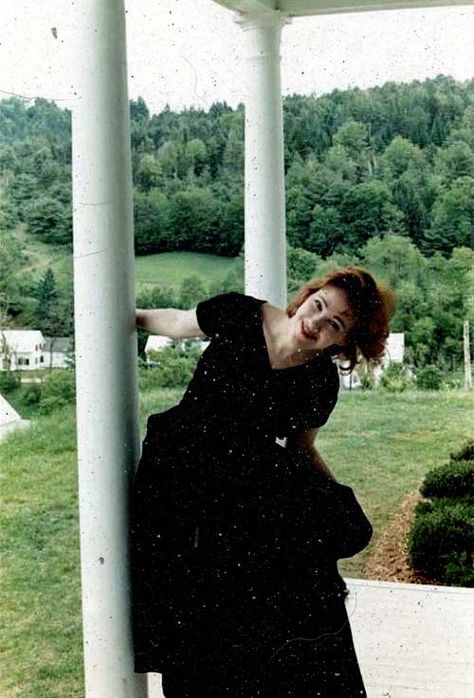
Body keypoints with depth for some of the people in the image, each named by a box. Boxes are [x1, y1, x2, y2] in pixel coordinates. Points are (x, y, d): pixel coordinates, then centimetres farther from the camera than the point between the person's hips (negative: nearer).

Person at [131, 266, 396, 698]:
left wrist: (338, 500, 1)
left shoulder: (321, 383, -3)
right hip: (180, 465, -2)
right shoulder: (239, 315, -10)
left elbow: (301, 447, 12)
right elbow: (176, 323, 9)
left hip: (248, 476, 2)